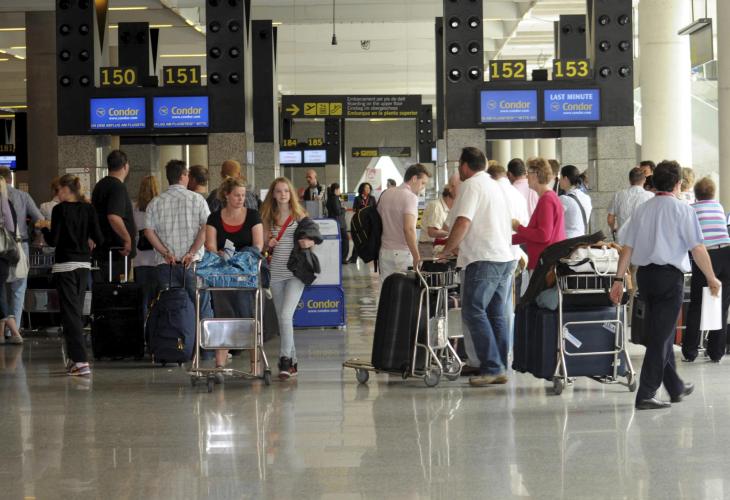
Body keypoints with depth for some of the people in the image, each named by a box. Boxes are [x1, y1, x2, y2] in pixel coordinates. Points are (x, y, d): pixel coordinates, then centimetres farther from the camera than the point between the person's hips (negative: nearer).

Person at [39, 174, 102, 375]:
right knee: (77, 312, 17)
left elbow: (53, 240, -12)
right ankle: (75, 357, 22)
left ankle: (81, 361, -15)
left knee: (70, 313, -5)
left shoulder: (60, 209, -10)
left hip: (65, 265, -5)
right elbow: (99, 239, 0)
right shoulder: (88, 209, 3)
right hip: (84, 264, 5)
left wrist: (44, 227, 7)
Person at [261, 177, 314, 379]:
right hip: (276, 273, 4)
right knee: (282, 319, 8)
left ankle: (285, 359, -14)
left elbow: (312, 240, 7)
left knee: (286, 315, -18)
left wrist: (308, 242, -16)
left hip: (295, 272, -4)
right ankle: (292, 361, 19)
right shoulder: (268, 217, 8)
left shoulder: (299, 215, 1)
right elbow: (263, 245, 14)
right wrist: (268, 244, -8)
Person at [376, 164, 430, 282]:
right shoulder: (410, 197, -13)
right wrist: (417, 257, -23)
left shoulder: (385, 194, 12)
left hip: (384, 252, 7)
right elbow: (409, 229, -23)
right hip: (402, 254, -7)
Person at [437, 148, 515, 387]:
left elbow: (462, 223, -16)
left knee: (474, 313, -8)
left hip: (484, 259, -9)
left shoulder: (471, 185, -6)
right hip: (506, 257, 9)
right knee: (496, 314, 10)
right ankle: (501, 369, 9)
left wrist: (446, 251, -5)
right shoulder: (495, 186, 21)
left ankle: (491, 368, -14)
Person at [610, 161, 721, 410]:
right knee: (661, 336, -3)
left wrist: (619, 279, 8)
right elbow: (698, 249, -9)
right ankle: (646, 394, -7)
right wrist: (712, 278, 1)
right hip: (670, 276, -6)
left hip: (645, 274, 6)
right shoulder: (682, 210, -7)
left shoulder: (642, 210, 8)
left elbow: (628, 247, 6)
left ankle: (676, 387, 30)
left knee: (660, 334, 17)